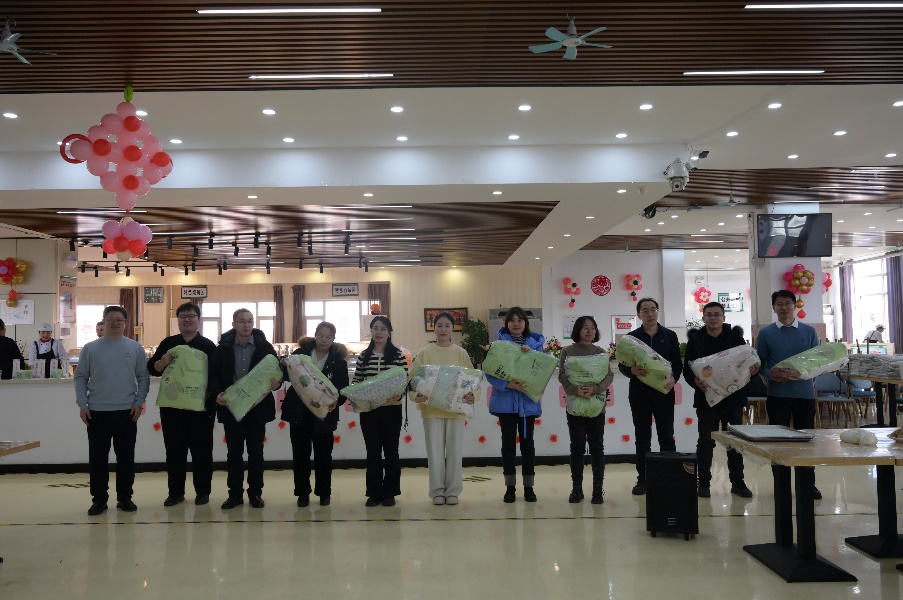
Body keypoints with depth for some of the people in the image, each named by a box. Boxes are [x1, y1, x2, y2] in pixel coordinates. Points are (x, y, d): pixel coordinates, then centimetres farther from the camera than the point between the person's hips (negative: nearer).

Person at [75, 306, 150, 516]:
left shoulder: (135, 348, 3)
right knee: (97, 458, 5)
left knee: (126, 457, 7)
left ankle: (125, 497, 17)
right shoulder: (90, 348, 2)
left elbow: (143, 377, 4)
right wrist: (82, 405, -4)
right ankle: (99, 499, 16)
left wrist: (139, 402, -5)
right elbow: (80, 377, 3)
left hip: (127, 411, 0)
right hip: (96, 412, 0)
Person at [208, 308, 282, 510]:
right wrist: (217, 393, -16)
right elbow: (213, 375, 1)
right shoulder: (223, 348, 2)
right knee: (234, 452, 8)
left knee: (256, 452, 8)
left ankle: (255, 493, 18)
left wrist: (276, 383, -23)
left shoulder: (265, 347, -1)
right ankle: (235, 493, 18)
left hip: (257, 408, -1)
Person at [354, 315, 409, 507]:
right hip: (368, 410, 2)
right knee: (372, 451, 8)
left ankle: (390, 493, 17)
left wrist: (398, 395, -23)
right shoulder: (364, 355, 5)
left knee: (390, 450, 7)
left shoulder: (398, 355, -3)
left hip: (391, 409, -2)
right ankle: (374, 493, 17)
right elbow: (356, 381, 8)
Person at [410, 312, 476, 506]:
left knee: (455, 451, 5)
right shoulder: (425, 353, 1)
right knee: (435, 451, 4)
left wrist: (472, 395, -17)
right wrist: (416, 395, -20)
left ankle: (453, 491, 16)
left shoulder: (461, 353, 3)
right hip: (431, 409, 0)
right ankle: (437, 491, 15)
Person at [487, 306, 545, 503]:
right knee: (508, 443, 4)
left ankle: (529, 487, 16)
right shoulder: (499, 343, -2)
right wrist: (508, 384, -24)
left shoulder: (535, 342, 6)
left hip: (528, 400, 1)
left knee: (527, 443, 6)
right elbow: (490, 373, -9)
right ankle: (510, 487, 14)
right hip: (506, 400, -1)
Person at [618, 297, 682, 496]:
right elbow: (622, 365, 1)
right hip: (639, 393, 0)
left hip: (664, 392, 0)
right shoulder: (631, 337, 3)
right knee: (642, 437, 4)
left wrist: (673, 379, -15)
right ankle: (642, 479, 10)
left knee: (666, 435, 5)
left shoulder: (670, 336, 6)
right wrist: (632, 371, -21)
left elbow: (678, 363, 5)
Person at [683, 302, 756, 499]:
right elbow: (687, 369, -2)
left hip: (733, 397, 1)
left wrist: (753, 370, -17)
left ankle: (738, 482, 18)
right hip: (706, 397, -1)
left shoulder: (735, 337, 5)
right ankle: (703, 483, 10)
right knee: (705, 441, 2)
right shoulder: (695, 339, 1)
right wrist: (695, 381, -22)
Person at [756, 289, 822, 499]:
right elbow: (759, 362, 3)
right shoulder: (765, 333, 2)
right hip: (777, 393, -1)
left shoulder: (809, 331, 5)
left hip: (804, 392, 1)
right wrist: (770, 373, -17)